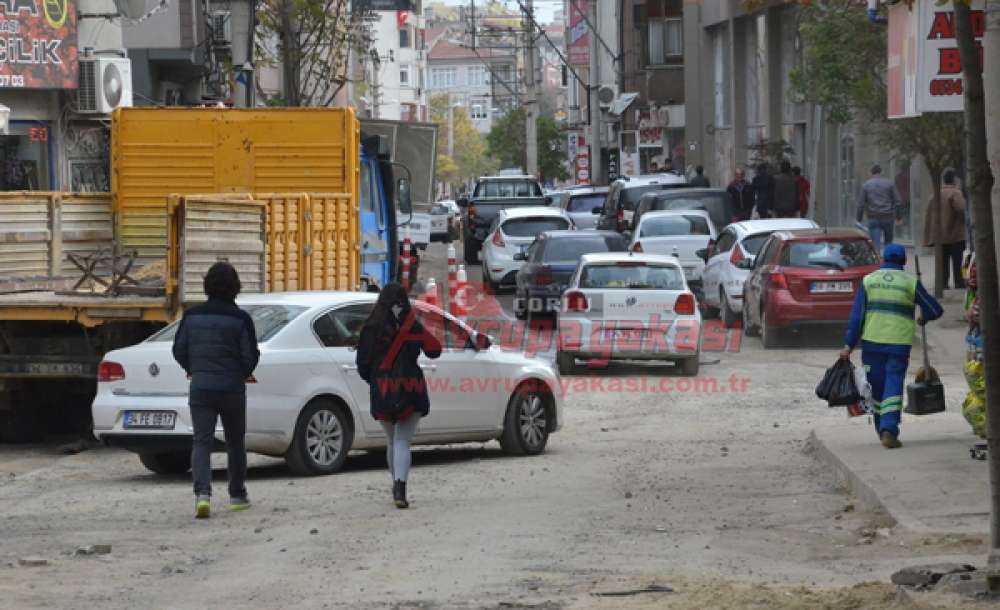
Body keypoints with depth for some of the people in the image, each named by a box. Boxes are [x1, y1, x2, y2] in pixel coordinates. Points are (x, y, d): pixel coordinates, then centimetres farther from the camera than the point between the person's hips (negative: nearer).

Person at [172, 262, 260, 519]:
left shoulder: (192, 315, 0)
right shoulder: (240, 319, -9)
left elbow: (179, 350, 4)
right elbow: (250, 356, -8)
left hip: (200, 389, 1)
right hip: (232, 389, -1)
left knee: (201, 442, -3)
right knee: (235, 442, 16)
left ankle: (202, 493, -24)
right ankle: (237, 495, 26)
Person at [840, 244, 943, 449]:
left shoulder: (868, 280, 6)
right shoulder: (910, 282, 2)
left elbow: (857, 315, 0)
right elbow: (935, 309, 5)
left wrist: (848, 345, 0)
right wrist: (923, 318, 28)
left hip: (872, 341, 2)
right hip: (899, 343, -2)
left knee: (876, 387, 14)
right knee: (893, 386, -3)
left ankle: (882, 430, 24)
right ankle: (889, 430, -18)